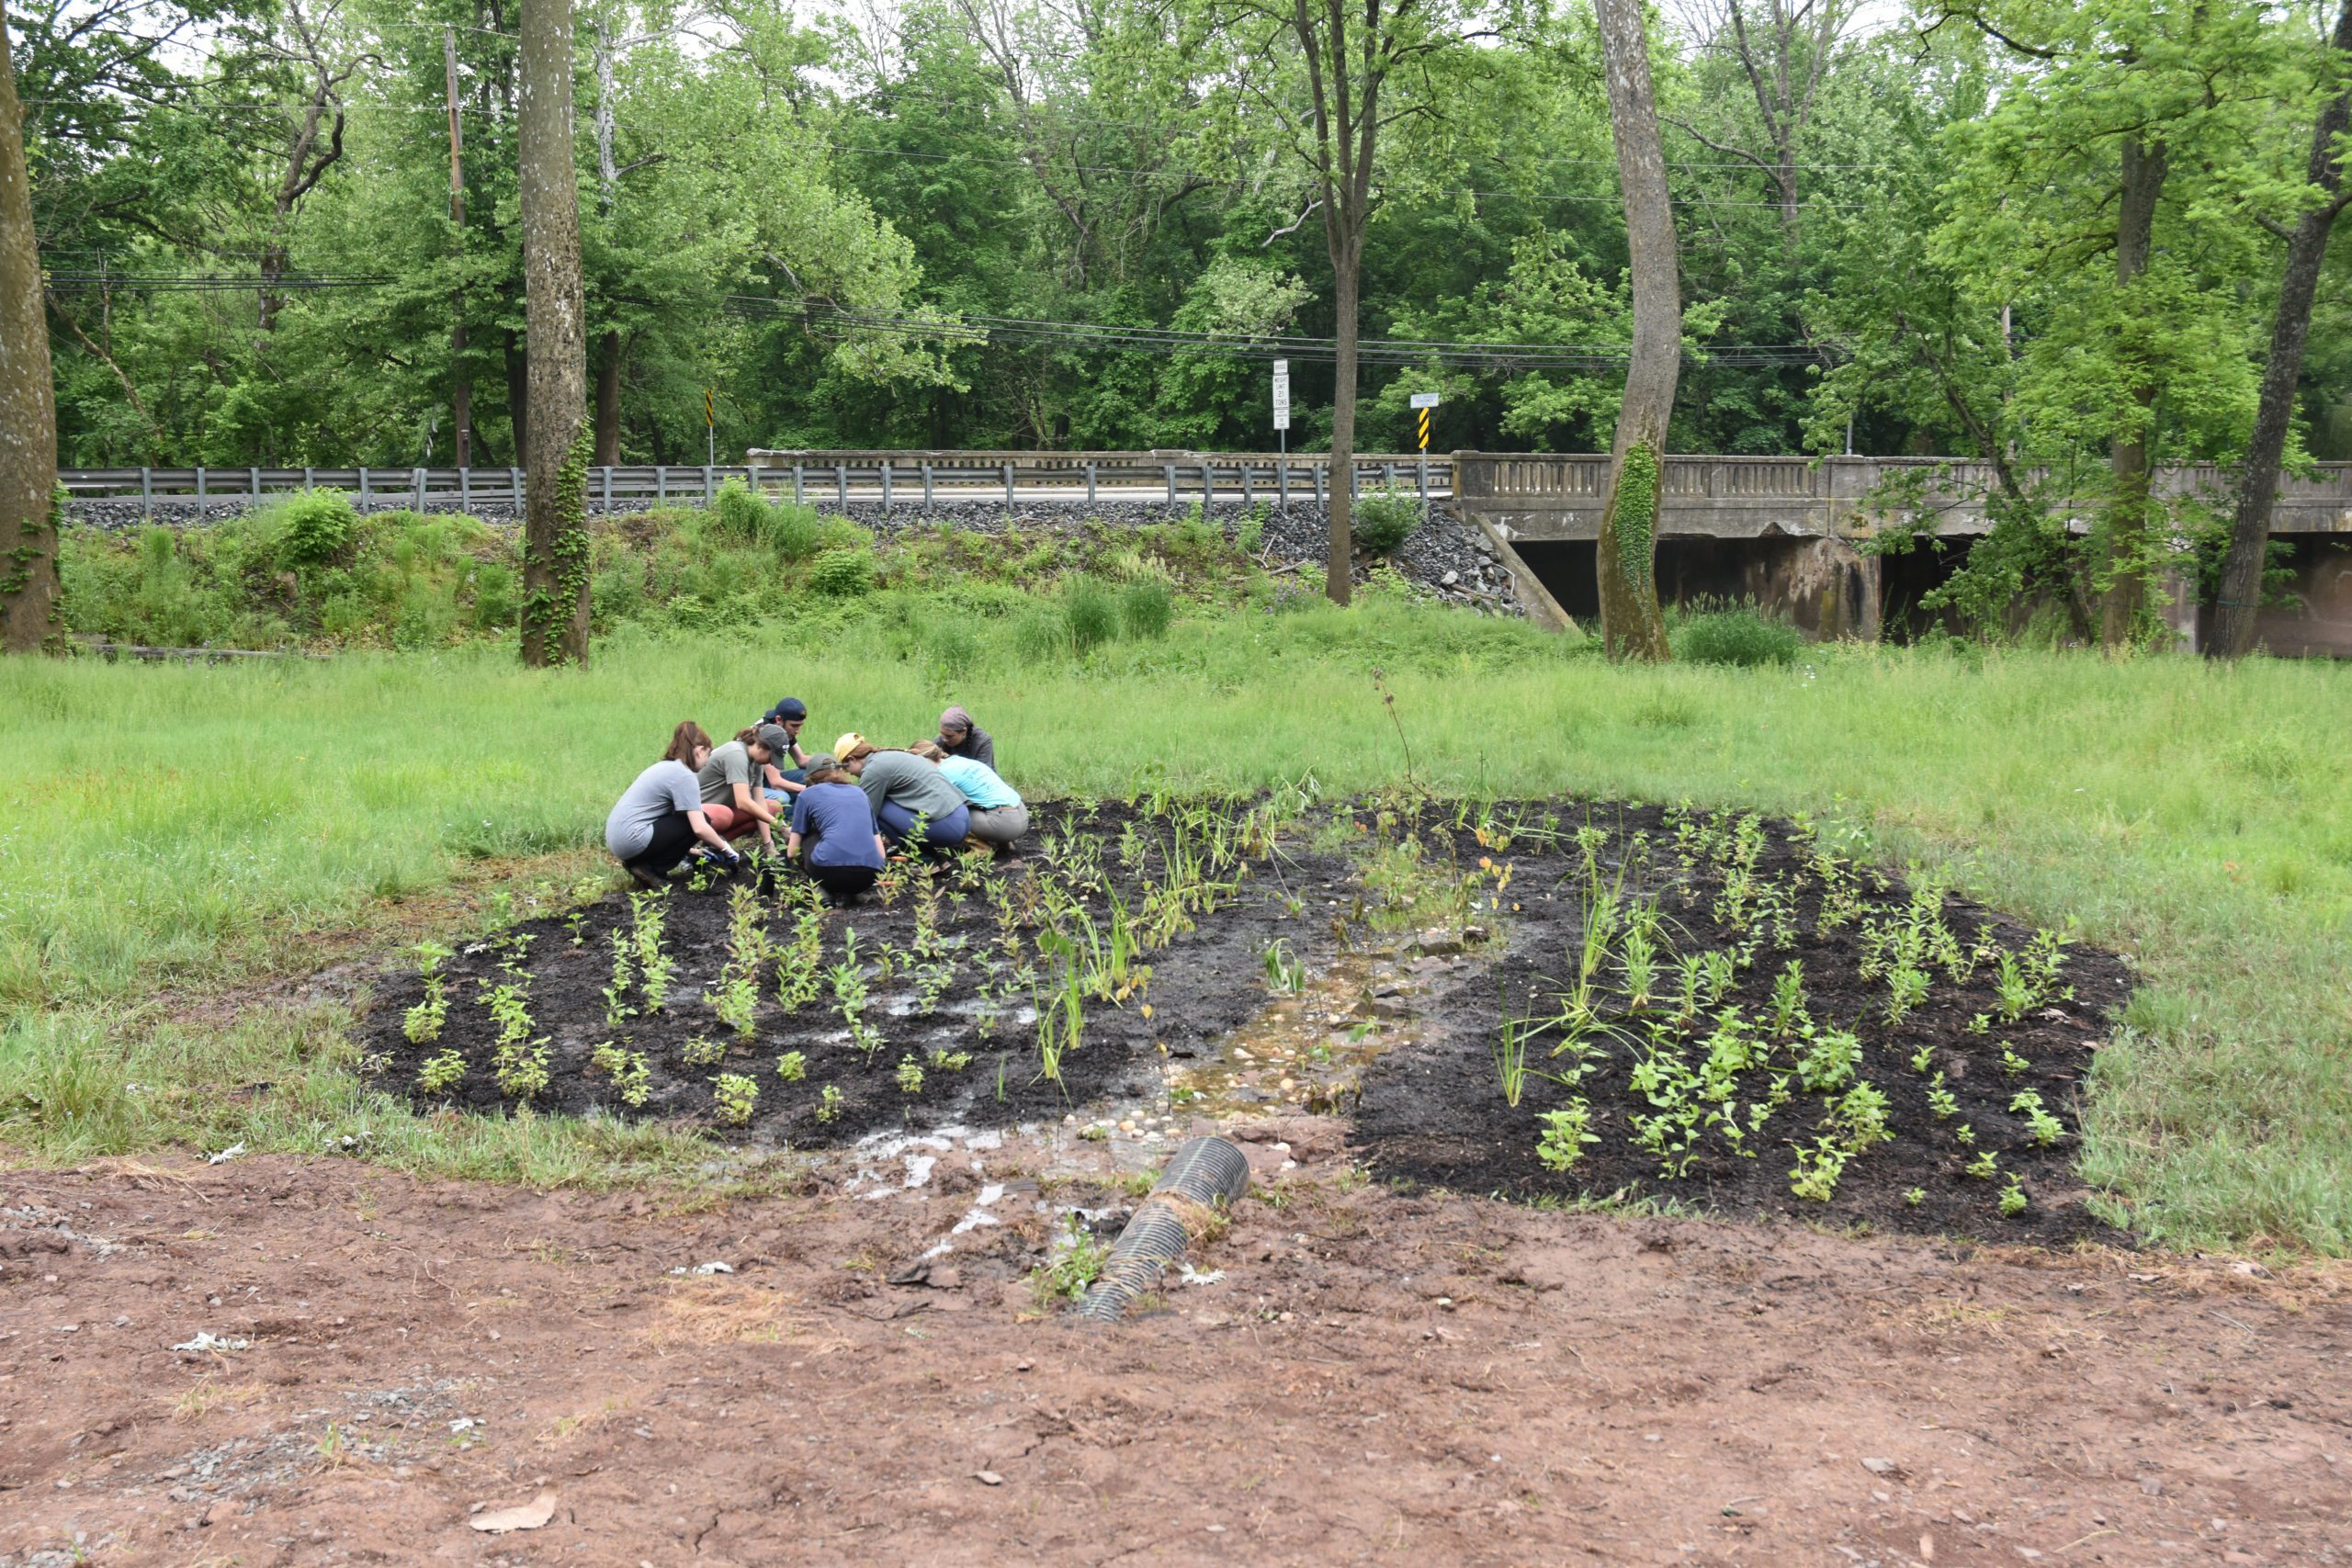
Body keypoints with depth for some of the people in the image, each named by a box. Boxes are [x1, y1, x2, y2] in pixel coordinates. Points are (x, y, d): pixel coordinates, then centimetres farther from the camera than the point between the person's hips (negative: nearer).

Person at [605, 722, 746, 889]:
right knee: (701, 820, 1)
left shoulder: (664, 767, 18)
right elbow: (700, 829, -17)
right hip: (632, 840, -9)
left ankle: (640, 863, 8)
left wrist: (688, 849, 34)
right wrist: (726, 850, -1)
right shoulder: (684, 775, -10)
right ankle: (648, 869, -4)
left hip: (616, 838, 9)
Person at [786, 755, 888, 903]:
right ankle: (845, 892, 8)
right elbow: (881, 852, 26)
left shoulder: (807, 794, 19)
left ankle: (823, 890, 7)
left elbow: (792, 852, 22)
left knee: (805, 835, 28)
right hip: (868, 876, 4)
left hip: (830, 868, -4)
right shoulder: (859, 792, 29)